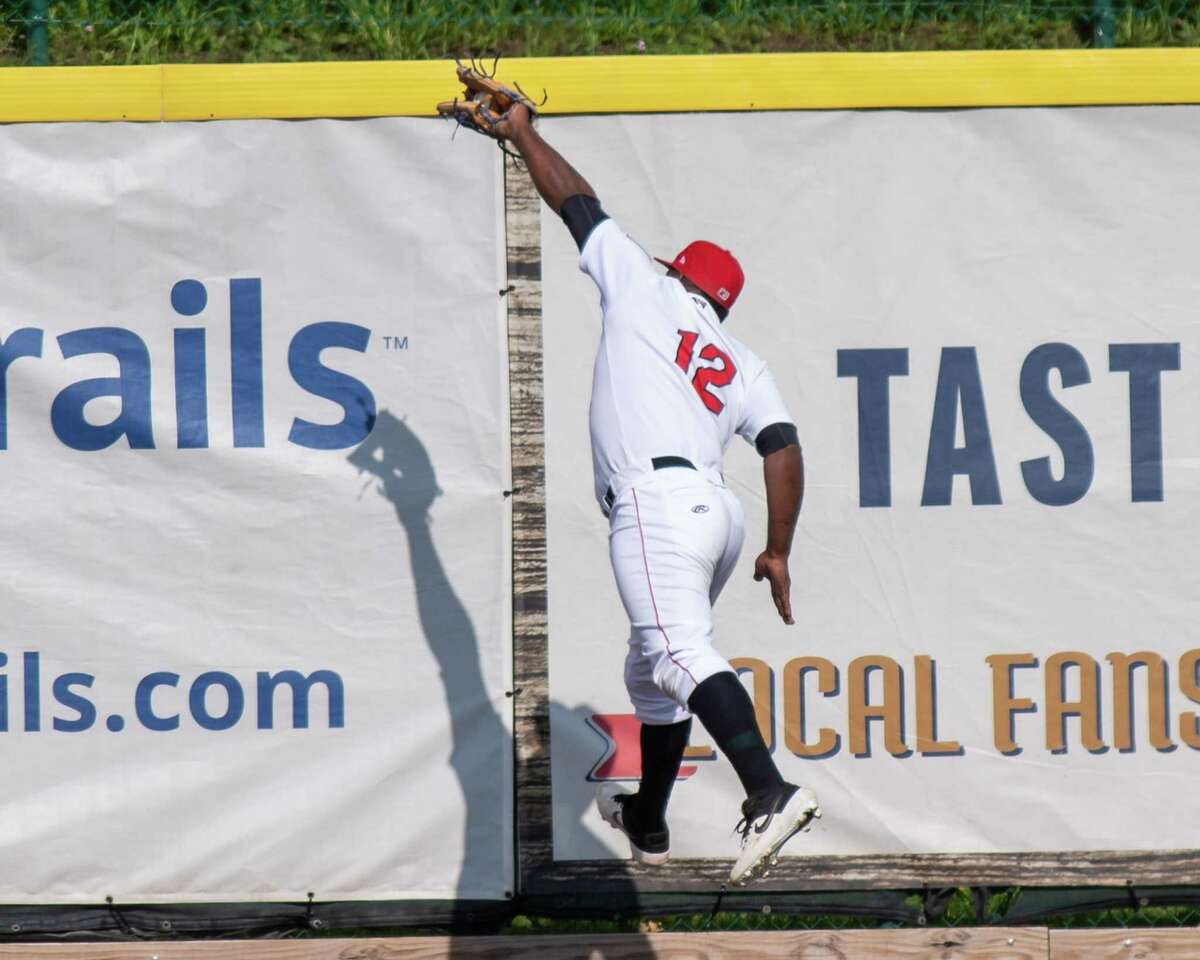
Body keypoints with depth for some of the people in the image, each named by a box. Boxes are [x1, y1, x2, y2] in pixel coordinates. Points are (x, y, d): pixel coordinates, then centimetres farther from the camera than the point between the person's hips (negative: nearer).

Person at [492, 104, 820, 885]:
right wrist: (779, 553, 11)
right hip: (718, 513, 7)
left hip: (656, 497, -7)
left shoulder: (644, 288, 15)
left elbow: (577, 202, 23)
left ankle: (770, 793, -40)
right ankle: (647, 821, 37)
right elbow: (784, 449, 9)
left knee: (682, 653, -22)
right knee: (653, 665, 24)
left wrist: (521, 132, 36)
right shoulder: (745, 366, 23)